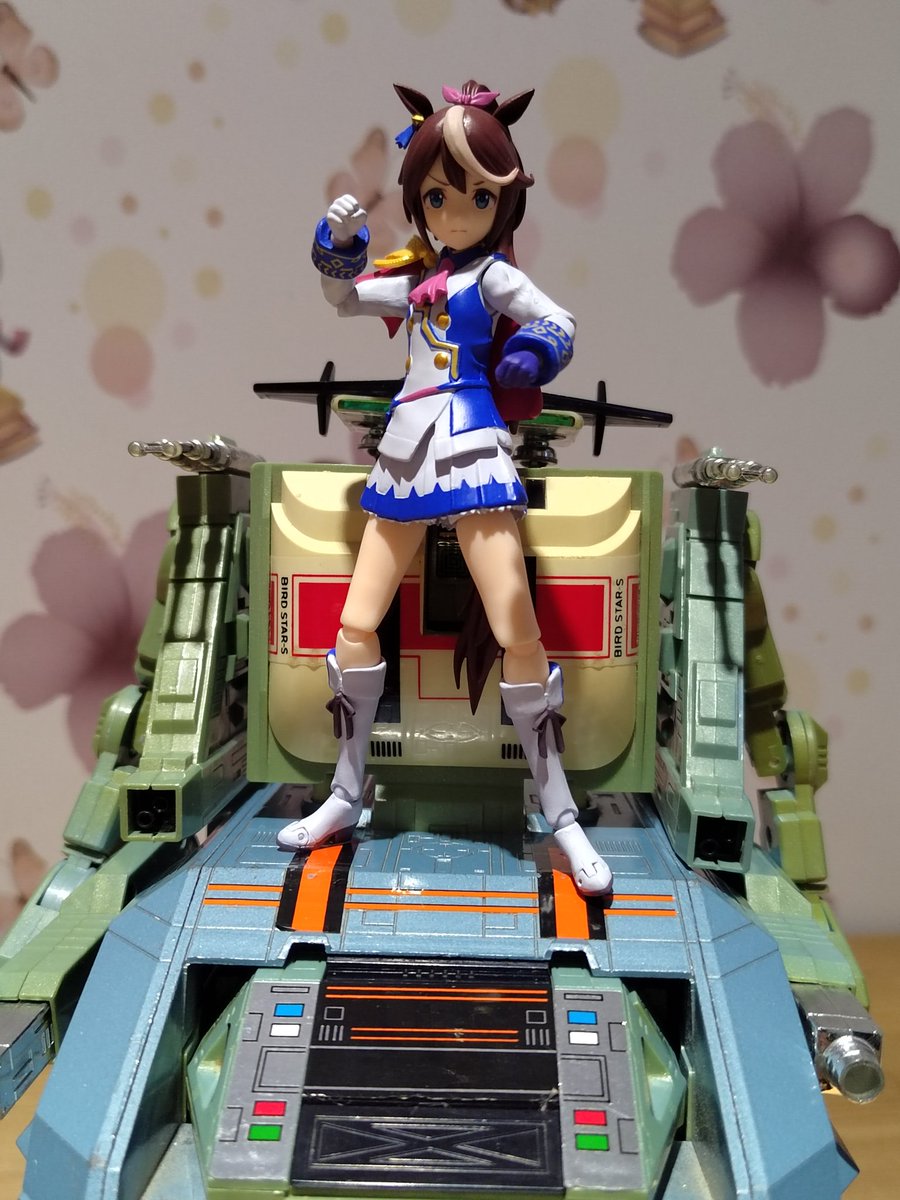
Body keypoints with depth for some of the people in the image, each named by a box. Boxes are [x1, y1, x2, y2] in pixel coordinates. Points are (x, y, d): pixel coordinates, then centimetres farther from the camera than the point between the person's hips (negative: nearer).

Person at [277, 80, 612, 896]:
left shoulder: (494, 273, 0)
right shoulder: (419, 278, 18)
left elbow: (560, 323, -12)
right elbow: (344, 299, 29)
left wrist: (535, 354, -33)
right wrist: (340, 241, 12)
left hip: (470, 454, -6)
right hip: (405, 458, 7)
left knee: (518, 635, -11)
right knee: (355, 625, 5)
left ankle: (562, 818, 4)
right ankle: (346, 798, 20)